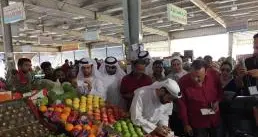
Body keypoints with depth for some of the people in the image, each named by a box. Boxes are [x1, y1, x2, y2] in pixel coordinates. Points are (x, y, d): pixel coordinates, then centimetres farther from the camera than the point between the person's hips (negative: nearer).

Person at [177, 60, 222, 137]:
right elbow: (182, 105, -9)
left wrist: (218, 101, -13)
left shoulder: (214, 75, -15)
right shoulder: (183, 82, -19)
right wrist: (186, 124, -4)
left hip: (216, 120, 3)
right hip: (197, 123, -2)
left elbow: (221, 92, 6)